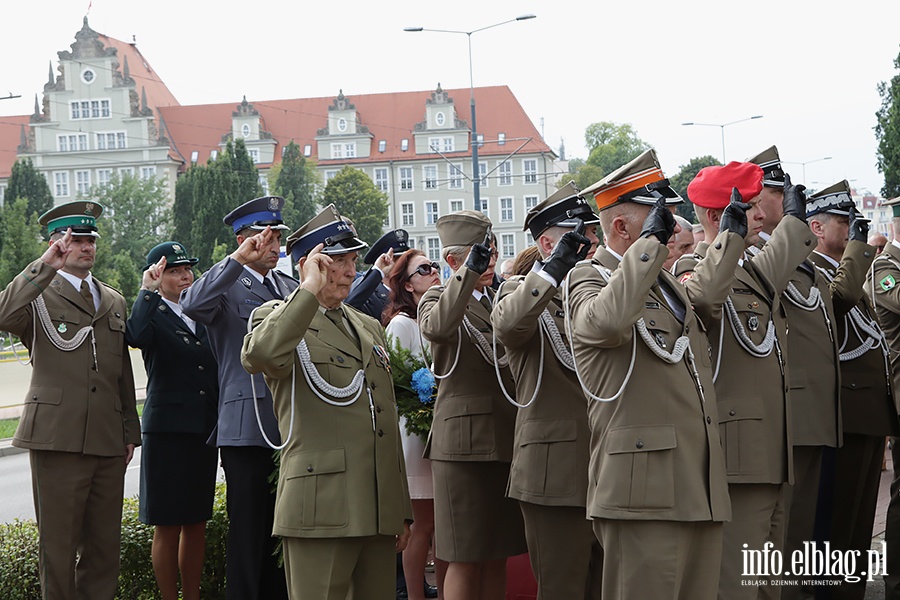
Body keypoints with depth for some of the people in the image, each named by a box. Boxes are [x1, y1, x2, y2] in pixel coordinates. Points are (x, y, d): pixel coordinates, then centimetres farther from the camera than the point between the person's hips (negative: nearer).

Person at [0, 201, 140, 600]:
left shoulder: (113, 301, 21)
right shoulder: (38, 294, 3)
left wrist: (130, 431, 19)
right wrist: (46, 266, -23)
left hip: (108, 442, 5)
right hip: (58, 437, -5)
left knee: (105, 544, 6)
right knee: (59, 545, -3)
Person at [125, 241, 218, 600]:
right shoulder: (153, 314, -3)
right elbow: (136, 336, -27)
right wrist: (148, 291, -23)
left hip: (204, 430, 6)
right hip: (168, 431, -6)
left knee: (197, 522, 11)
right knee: (168, 526, -2)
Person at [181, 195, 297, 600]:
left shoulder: (290, 287, 18)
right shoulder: (227, 287, -3)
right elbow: (192, 305, -25)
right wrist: (237, 260, -27)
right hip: (247, 427, -6)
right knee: (248, 529, -2)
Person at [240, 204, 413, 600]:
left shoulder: (368, 327, 23)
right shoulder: (278, 318, 1)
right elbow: (258, 357, -26)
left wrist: (402, 509, 20)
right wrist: (310, 290, -19)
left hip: (380, 511, 7)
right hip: (320, 509, -7)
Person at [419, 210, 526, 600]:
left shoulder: (502, 299, 19)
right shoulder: (438, 300, -2)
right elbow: (436, 327, -27)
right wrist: (469, 272, -37)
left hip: (508, 440, 6)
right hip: (465, 442, -6)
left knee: (498, 557, 10)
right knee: (466, 560, -4)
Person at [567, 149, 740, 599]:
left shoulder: (665, 281, 22)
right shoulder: (588, 280, -5)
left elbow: (703, 295, 46)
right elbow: (607, 320, -30)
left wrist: (731, 235, 45)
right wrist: (651, 239, -24)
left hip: (700, 491, 9)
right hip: (645, 494, -8)